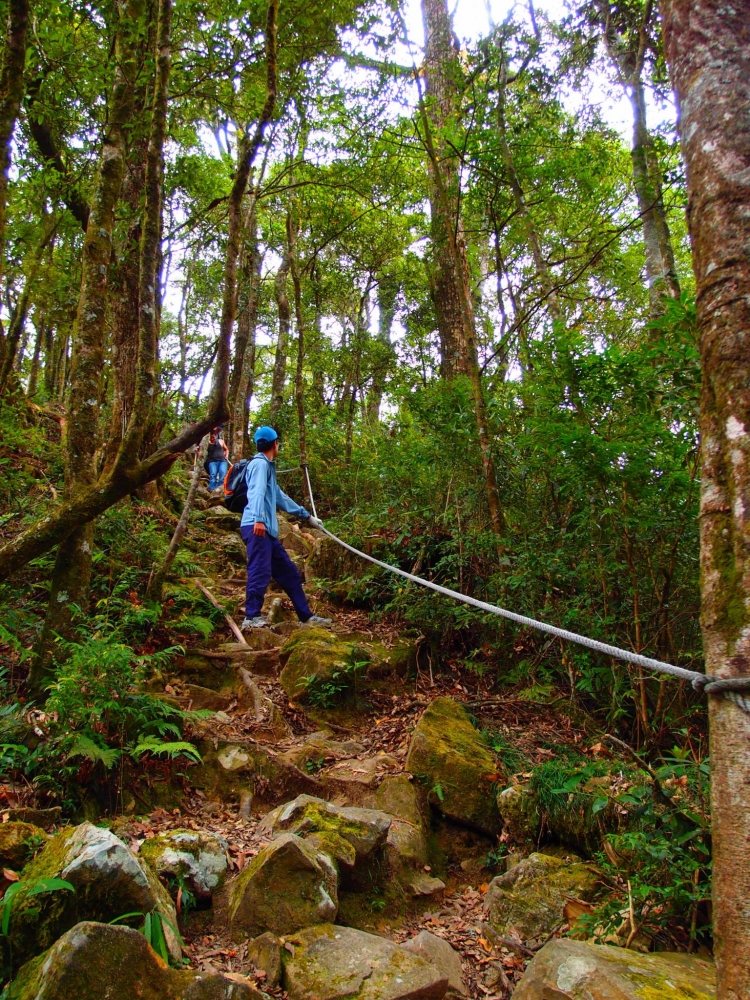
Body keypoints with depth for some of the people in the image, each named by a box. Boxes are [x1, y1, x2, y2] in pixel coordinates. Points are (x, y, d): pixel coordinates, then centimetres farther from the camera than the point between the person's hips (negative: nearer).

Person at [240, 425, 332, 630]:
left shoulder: (267, 466, 28)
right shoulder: (260, 463, -3)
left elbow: (280, 497, 34)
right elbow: (257, 492, -20)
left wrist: (307, 516, 38)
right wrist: (258, 519, -34)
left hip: (268, 529, 10)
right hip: (257, 527, -10)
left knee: (288, 572, 11)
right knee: (260, 571, -17)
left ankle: (306, 616, 16)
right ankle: (251, 618, -18)